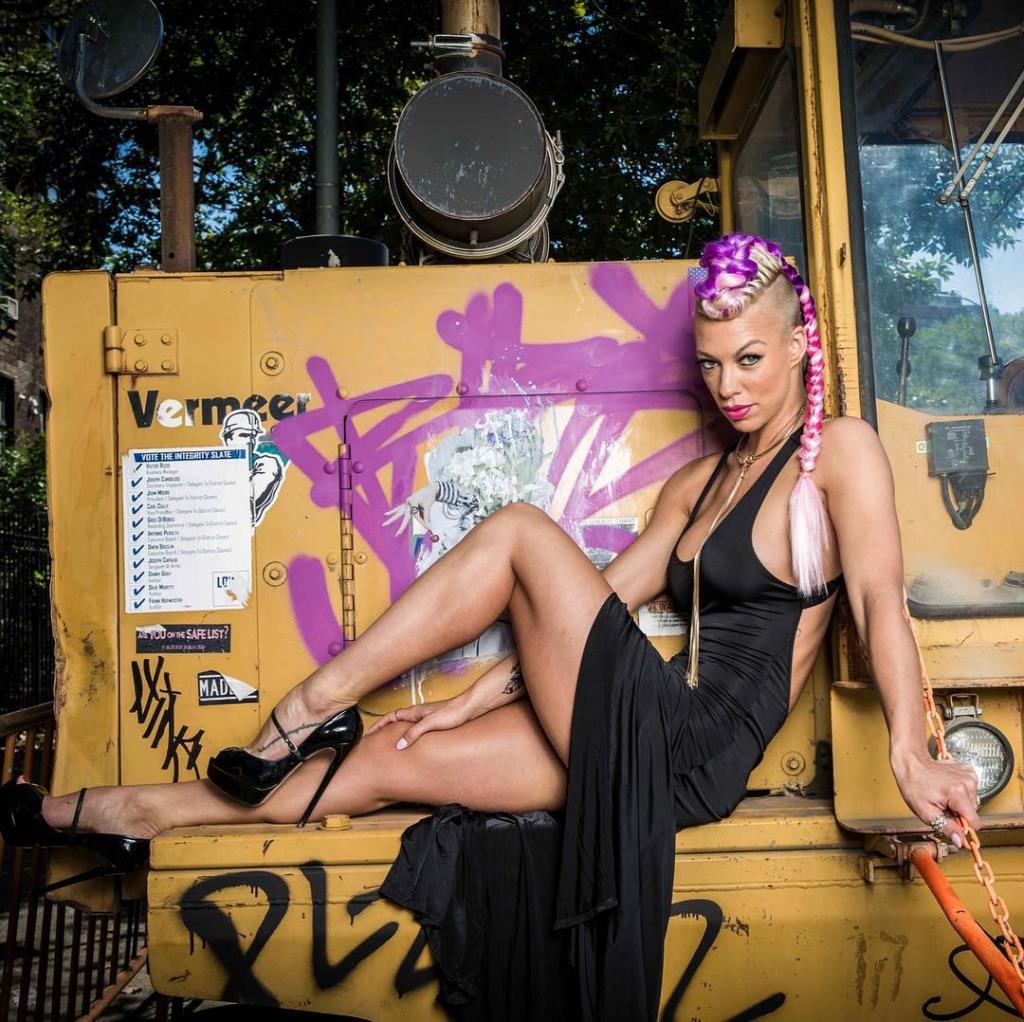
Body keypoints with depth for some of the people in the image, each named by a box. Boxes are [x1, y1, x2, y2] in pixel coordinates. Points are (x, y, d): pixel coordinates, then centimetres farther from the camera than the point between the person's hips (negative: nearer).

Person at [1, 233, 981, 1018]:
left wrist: (908, 752, -31)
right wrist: (477, 696, 7)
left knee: (521, 530, -14)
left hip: (690, 751, -7)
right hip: (638, 736, 7)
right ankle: (131, 811, 11)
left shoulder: (841, 451, -3)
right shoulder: (698, 480, 16)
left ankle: (312, 706, -5)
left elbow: (880, 599, -17)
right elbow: (605, 598, 13)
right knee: (388, 762, 1)